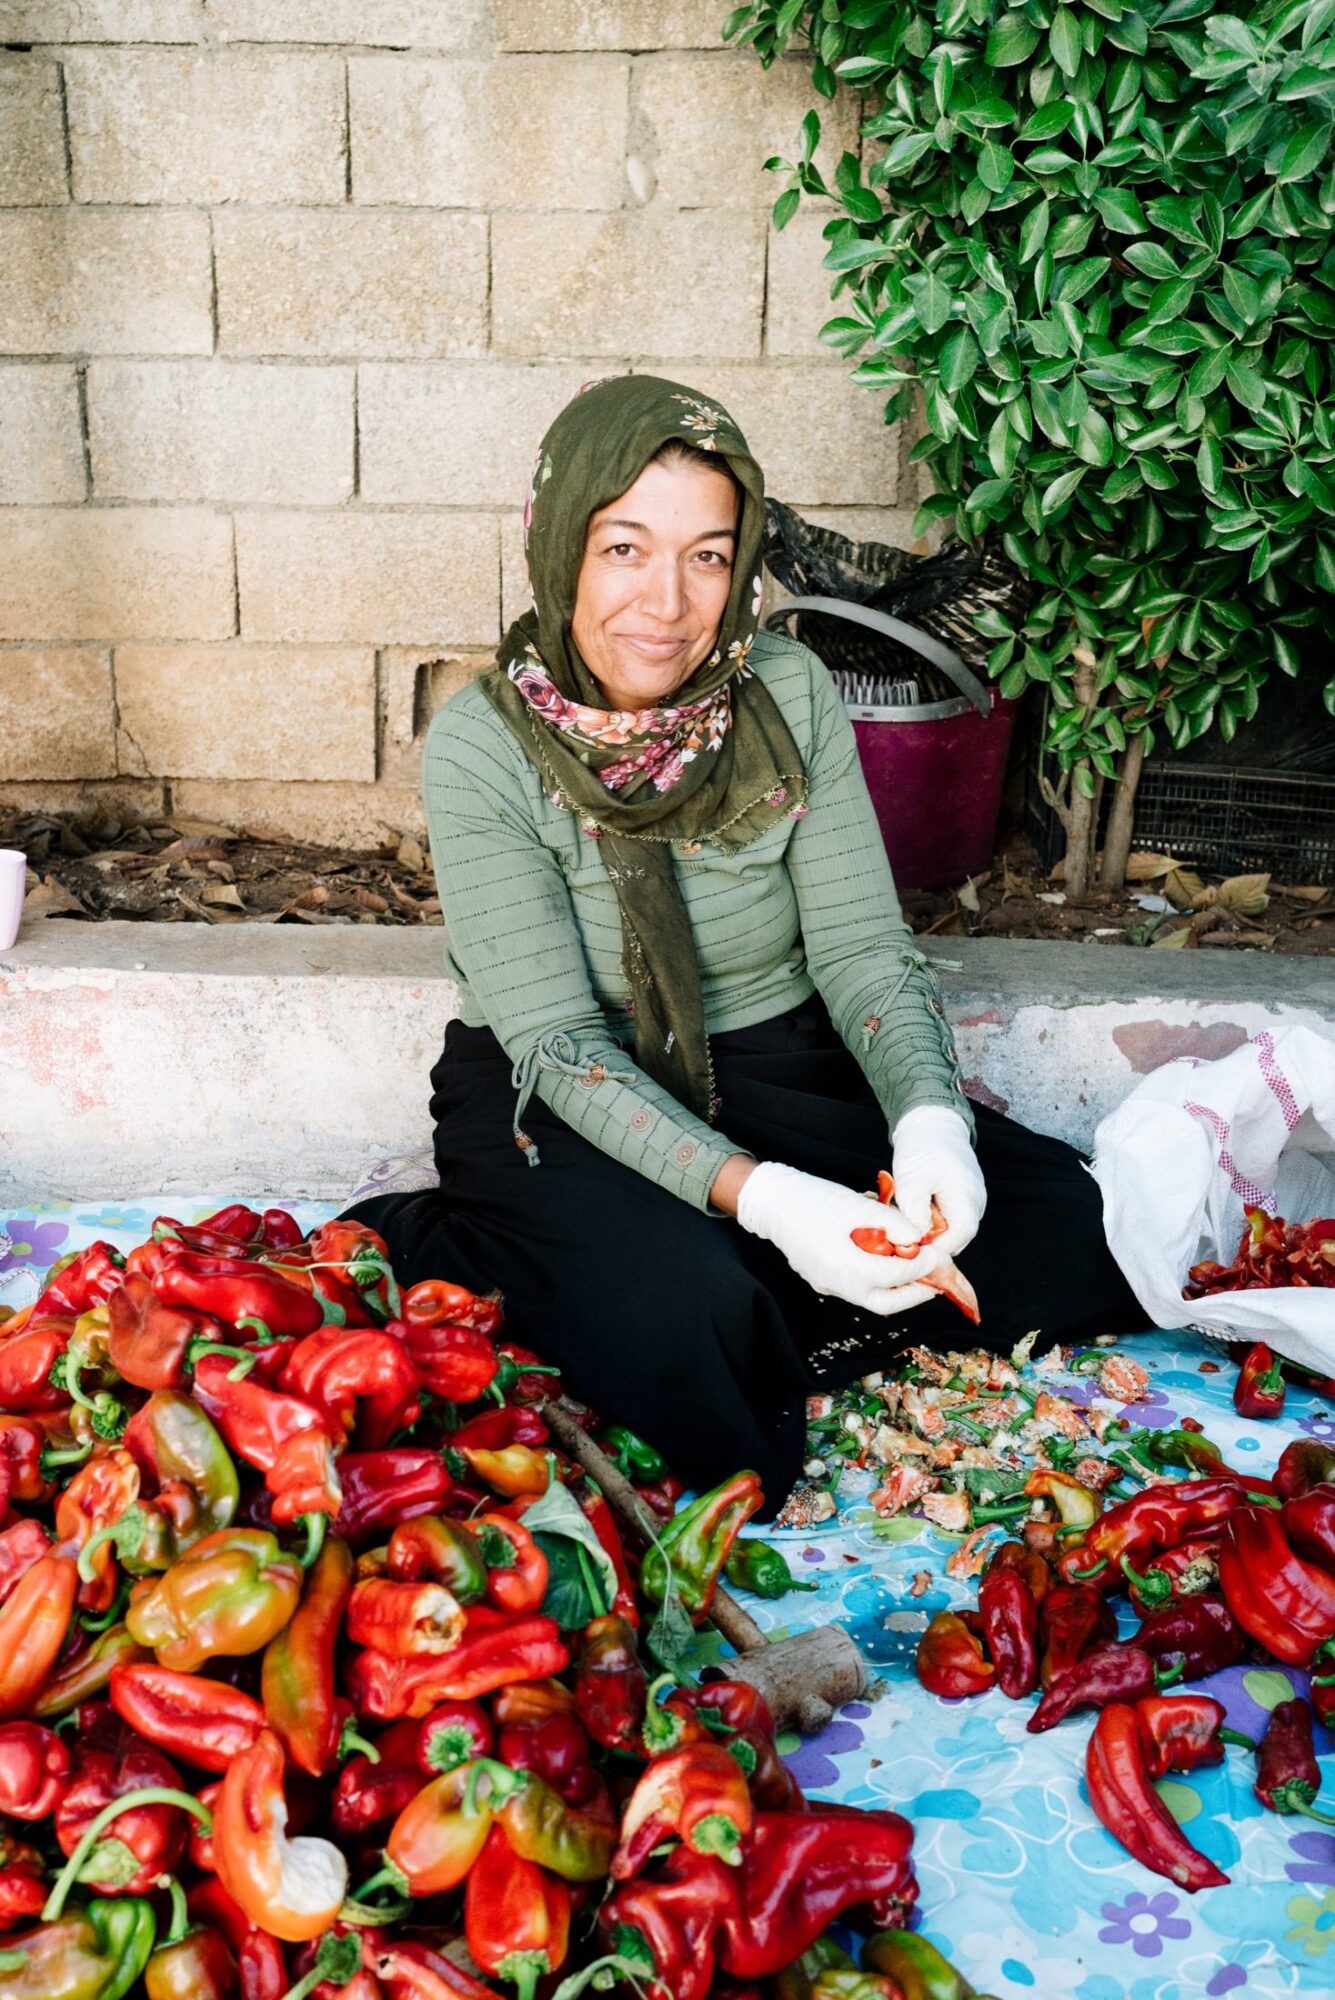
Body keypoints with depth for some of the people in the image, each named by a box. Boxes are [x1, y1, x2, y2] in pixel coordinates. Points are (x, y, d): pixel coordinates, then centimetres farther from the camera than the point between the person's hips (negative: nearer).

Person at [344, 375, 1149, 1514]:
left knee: (1068, 1229, -14)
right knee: (682, 1303, -35)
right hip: (560, 1105, -4)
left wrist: (929, 1113, -28)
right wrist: (753, 1194, -35)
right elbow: (560, 1045, -20)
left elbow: (861, 942, -6)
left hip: (779, 1067, 5)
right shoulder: (484, 748, -16)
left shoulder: (790, 696, -6)